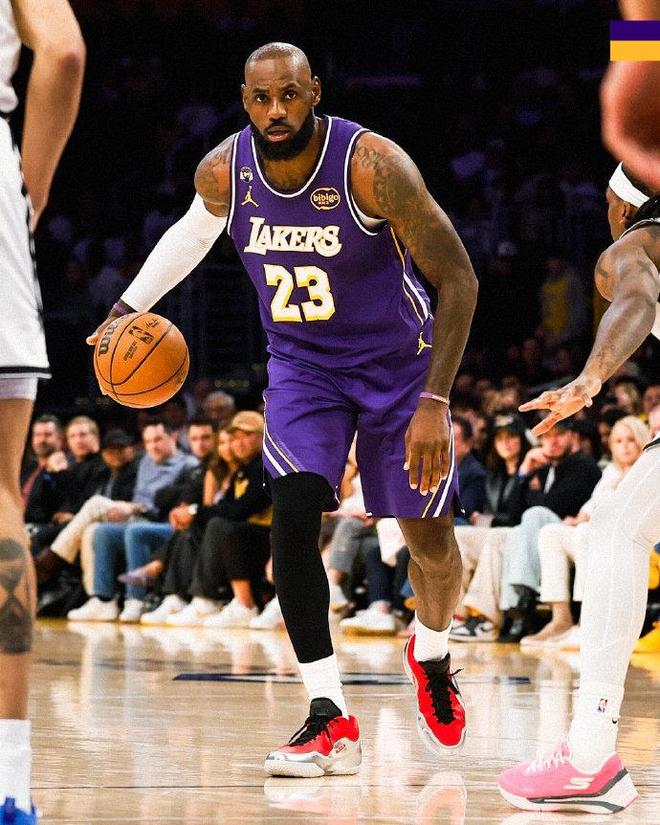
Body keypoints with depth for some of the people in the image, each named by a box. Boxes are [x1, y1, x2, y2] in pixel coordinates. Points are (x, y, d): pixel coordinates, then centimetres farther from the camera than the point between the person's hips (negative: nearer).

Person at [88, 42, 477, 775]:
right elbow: (195, 230, 13)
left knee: (429, 537, 6)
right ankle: (330, 720, -19)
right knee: (293, 512, -21)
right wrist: (130, 307, 11)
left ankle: (431, 657, 41)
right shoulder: (223, 172, -15)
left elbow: (458, 280, -24)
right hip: (301, 364, 2)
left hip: (396, 359, -2)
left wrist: (435, 402, -30)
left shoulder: (373, 166, -29)